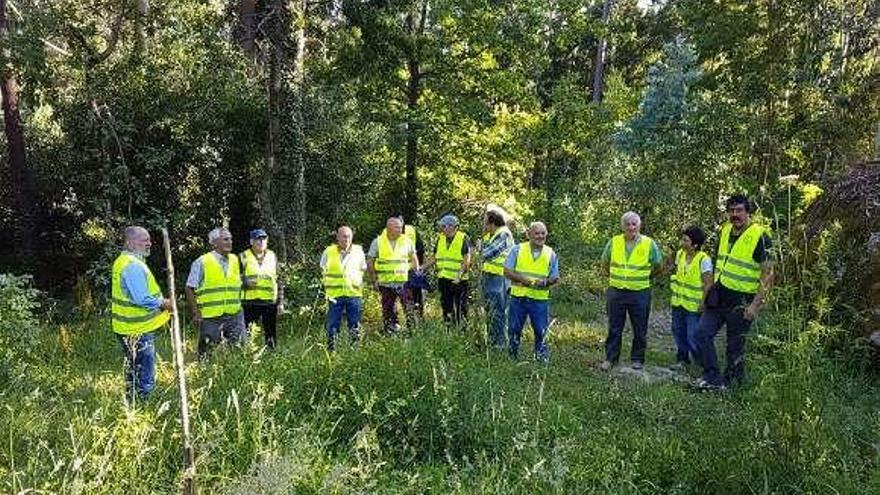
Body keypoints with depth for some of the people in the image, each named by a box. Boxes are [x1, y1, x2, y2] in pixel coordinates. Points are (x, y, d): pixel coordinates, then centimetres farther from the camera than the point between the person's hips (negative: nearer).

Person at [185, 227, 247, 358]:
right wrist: (196, 313, -8)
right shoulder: (201, 262, -6)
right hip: (210, 317, -4)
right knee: (208, 354, 6)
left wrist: (238, 305, 11)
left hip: (234, 315, 4)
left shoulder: (235, 260, 9)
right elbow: (190, 289, -4)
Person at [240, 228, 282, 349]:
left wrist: (280, 302, 11)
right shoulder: (243, 257, 2)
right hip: (250, 302, -2)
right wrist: (245, 282, -17)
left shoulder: (272, 256, 12)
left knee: (271, 334, 8)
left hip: (270, 302, 3)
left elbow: (278, 280, 15)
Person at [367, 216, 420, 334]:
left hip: (404, 282, 0)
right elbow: (369, 263, 4)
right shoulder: (378, 242, -1)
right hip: (385, 284, 0)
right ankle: (390, 335, 20)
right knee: (388, 311, 8)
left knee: (410, 309, -6)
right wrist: (374, 280, 0)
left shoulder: (406, 241, 3)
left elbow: (414, 259, 15)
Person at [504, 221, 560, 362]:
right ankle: (512, 358, 25)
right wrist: (523, 279, -17)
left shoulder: (551, 254, 4)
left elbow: (555, 278, 7)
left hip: (540, 299, 0)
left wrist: (545, 282, -15)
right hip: (518, 298, 0)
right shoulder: (517, 249, 0)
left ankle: (542, 359, 16)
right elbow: (507, 271, -2)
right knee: (514, 329, 9)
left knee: (541, 331, 2)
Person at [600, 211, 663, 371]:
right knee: (614, 328, 8)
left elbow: (657, 264, 10)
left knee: (640, 330, 9)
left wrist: (643, 276, 12)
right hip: (616, 292, 1)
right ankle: (610, 358, 18)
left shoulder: (649, 243, -5)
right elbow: (605, 263, 15)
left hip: (640, 293, -1)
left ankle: (637, 359, 23)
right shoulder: (614, 242, -1)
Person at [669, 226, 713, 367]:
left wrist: (703, 303, -16)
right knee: (678, 331, 14)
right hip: (678, 302, 6)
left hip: (693, 305, -6)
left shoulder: (703, 260, -18)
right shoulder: (680, 254, 1)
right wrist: (674, 296, 11)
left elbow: (709, 283, -15)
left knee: (693, 336, -3)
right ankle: (682, 358, 31)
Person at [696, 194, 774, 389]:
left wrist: (756, 305, -20)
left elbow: (768, 274, -15)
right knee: (703, 333, 2)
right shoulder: (725, 230, 7)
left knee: (735, 346, 4)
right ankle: (713, 377, 11)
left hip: (740, 301, -7)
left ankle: (731, 382, 19)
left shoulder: (760, 236, -14)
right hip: (718, 298, 7)